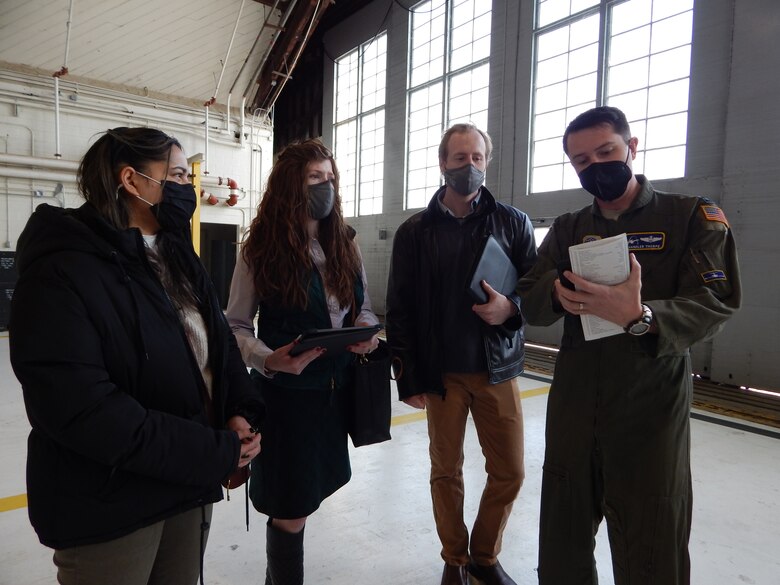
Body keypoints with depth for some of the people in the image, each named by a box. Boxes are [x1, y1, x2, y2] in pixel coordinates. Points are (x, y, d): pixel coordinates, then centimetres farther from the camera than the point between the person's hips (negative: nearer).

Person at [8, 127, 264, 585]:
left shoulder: (179, 258, 7)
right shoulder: (61, 269, -18)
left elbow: (221, 345, 7)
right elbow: (80, 408, -26)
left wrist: (241, 411, -12)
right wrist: (216, 452, -23)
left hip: (189, 481, 7)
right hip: (108, 504, -7)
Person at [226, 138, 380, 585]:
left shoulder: (345, 243, 5)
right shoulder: (261, 249, -8)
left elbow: (364, 308, 10)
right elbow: (236, 325, -6)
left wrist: (367, 330, -12)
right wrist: (267, 359, -25)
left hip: (337, 388, 5)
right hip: (286, 391, -5)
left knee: (307, 494, 21)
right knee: (291, 510, 4)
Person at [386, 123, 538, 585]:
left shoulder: (514, 223, 3)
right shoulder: (415, 231, 0)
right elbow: (400, 309, 0)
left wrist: (512, 308, -19)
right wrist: (409, 378, -5)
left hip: (498, 369, 1)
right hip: (441, 372, -1)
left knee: (510, 472, 9)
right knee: (446, 471, 11)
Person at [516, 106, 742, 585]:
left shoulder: (694, 216, -2)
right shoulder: (568, 230, 9)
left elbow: (716, 304, -15)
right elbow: (529, 302, 0)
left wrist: (640, 316, -34)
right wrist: (557, 292, -23)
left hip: (652, 411, -3)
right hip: (572, 406, 4)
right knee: (562, 542, 15)